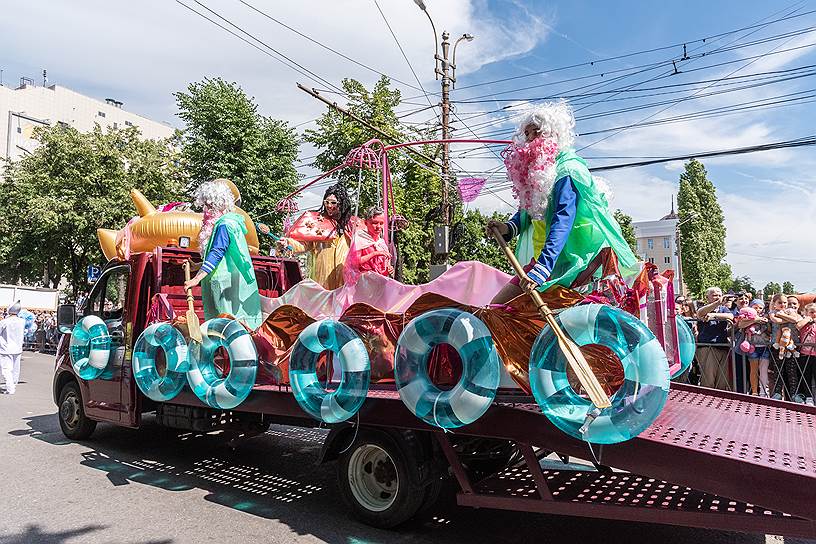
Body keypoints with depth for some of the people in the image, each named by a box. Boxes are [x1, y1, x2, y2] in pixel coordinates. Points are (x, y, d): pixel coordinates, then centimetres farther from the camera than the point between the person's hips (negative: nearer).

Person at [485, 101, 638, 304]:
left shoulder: (566, 170, -14)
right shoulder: (535, 170, 13)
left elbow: (564, 219, -27)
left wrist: (541, 269, -38)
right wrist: (508, 228, -6)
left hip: (562, 262, -8)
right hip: (541, 258, 9)